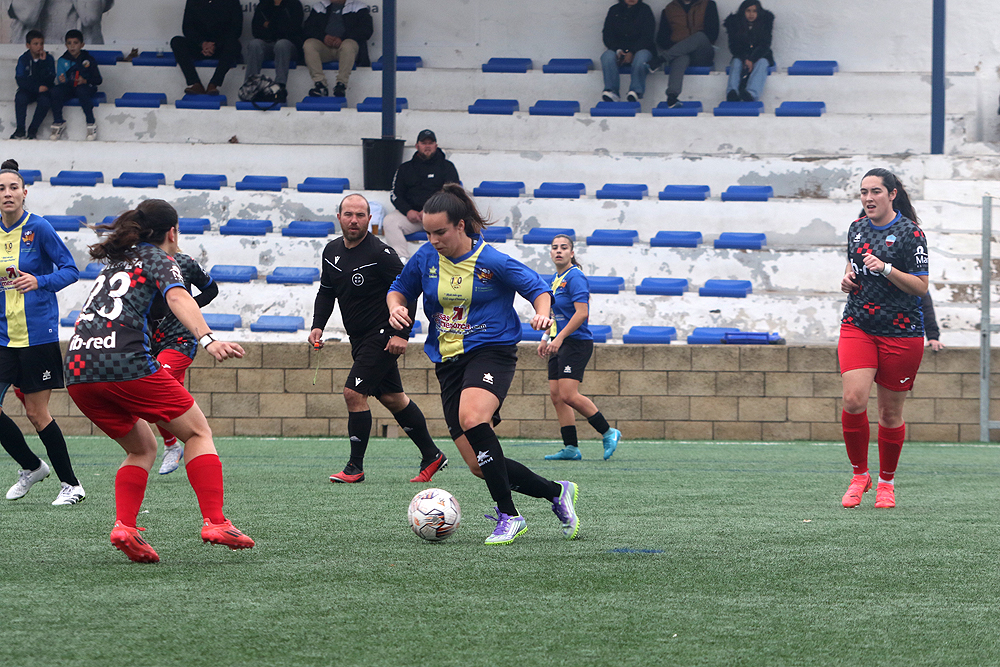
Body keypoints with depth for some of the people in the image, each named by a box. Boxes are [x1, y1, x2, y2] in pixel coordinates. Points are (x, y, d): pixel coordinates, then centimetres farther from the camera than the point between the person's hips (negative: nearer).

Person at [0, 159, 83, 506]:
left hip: (38, 335, -5)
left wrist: (39, 281, -22)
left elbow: (71, 270, -7)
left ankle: (71, 484, 11)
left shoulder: (39, 228, -8)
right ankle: (31, 467, 20)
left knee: (36, 413, -3)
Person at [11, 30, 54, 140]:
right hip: (28, 90, 0)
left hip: (43, 90, 0)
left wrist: (43, 62, -22)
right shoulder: (23, 59, -2)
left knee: (45, 100, -32)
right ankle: (20, 130, -21)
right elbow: (20, 80, -9)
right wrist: (37, 88, -18)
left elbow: (49, 80, -14)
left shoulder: (49, 59, -3)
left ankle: (32, 130, -18)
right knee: (20, 97, -31)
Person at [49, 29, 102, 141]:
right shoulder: (63, 61, 10)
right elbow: (60, 78, 3)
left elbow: (98, 79, 0)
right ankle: (58, 123, -19)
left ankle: (91, 124, -32)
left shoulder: (88, 59, 4)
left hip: (85, 87, -2)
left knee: (82, 91, -39)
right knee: (55, 91, -30)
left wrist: (85, 81, -18)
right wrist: (61, 80, -21)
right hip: (68, 88, 3)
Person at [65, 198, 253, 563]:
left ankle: (124, 526, 0)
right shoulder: (158, 259, 8)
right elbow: (178, 297, -14)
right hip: (126, 362, -7)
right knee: (198, 432, 7)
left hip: (76, 368, 7)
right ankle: (215, 522, -7)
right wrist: (207, 339, -29)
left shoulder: (115, 260, 28)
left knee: (142, 449, 21)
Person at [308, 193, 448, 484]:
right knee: (391, 398, 14)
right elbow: (326, 292, 18)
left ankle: (355, 468, -5)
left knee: (353, 393, -14)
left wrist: (401, 334, -22)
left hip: (382, 337, -8)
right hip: (359, 338, 8)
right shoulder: (332, 251, 5)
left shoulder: (380, 253, -18)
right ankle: (432, 456, 25)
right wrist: (318, 326, 5)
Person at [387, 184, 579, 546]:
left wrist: (542, 313, -21)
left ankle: (508, 516, -24)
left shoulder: (492, 261, -9)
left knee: (471, 418, -35)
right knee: (480, 466, -1)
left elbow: (537, 288, 0)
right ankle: (557, 492, 21)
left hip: (491, 350, -5)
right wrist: (396, 306, -3)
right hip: (448, 362, 6)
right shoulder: (426, 258, 3)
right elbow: (400, 289, 19)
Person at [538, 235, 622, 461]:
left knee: (569, 395, -16)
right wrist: (546, 338, 22)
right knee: (556, 395, 3)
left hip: (577, 342, -9)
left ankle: (608, 432, -3)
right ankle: (570, 448, 4)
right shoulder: (556, 279, 16)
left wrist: (559, 338, -22)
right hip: (560, 343, 9)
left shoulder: (575, 277, -13)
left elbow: (581, 313, -21)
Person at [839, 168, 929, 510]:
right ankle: (859, 474, 2)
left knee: (890, 411, 4)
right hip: (858, 326, 3)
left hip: (901, 333, -3)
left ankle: (886, 482, 21)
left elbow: (921, 287, -9)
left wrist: (886, 269, -22)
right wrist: (848, 278, 5)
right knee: (853, 401, -15)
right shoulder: (857, 228, 9)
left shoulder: (910, 233, -7)